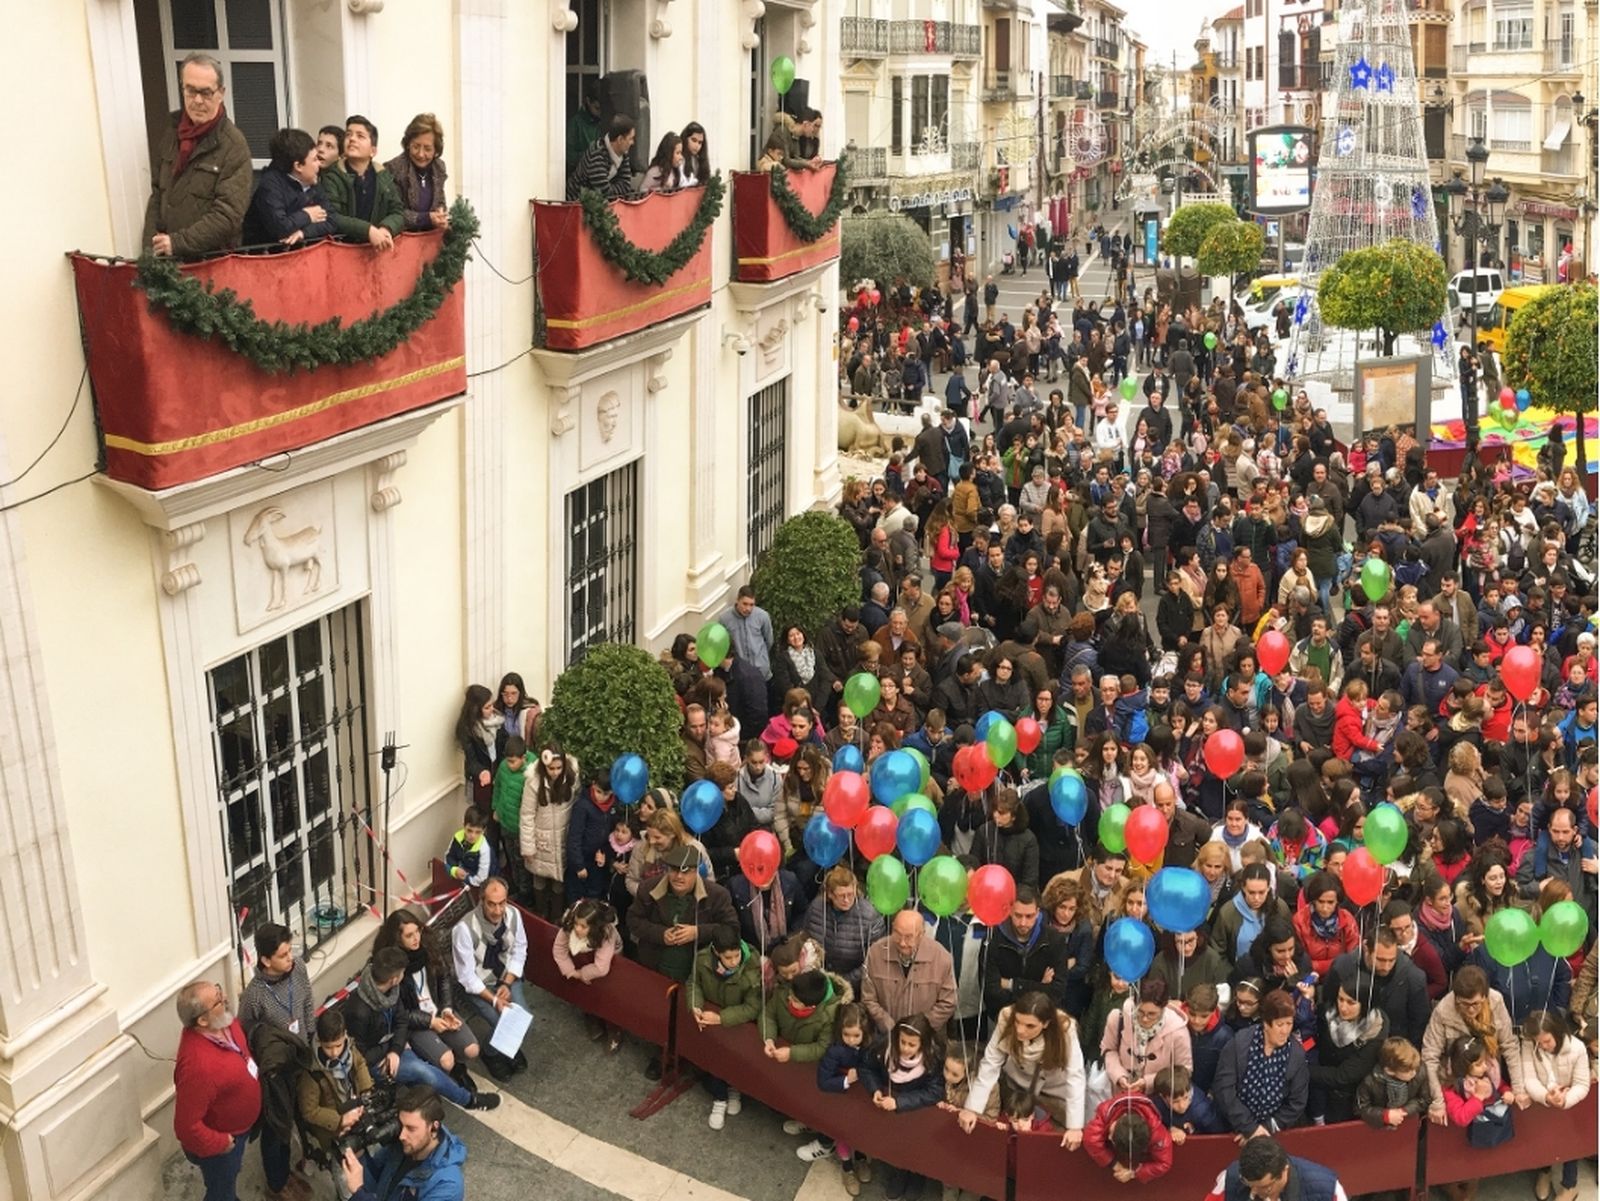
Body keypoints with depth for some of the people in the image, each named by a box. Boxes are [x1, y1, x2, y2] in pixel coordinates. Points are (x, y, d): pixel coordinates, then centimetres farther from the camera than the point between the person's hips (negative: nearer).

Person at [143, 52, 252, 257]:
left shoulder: (234, 146, -9)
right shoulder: (171, 134, 13)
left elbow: (228, 215, -16)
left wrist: (178, 243, -17)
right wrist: (150, 245, 2)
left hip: (215, 259, -5)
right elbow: (157, 196, 16)